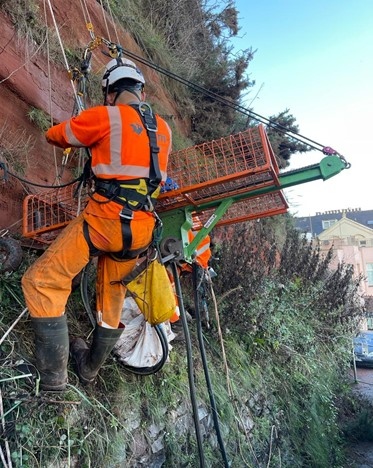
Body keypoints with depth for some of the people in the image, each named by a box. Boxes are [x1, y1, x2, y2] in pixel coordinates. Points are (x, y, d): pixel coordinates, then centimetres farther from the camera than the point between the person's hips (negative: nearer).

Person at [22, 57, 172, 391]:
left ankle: (53, 374, 6)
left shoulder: (105, 116, -2)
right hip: (142, 228, 7)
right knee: (112, 299, 19)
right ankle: (90, 367, 38)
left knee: (41, 283, 3)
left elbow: (55, 135, 10)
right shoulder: (164, 129, 14)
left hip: (106, 217, -7)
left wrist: (83, 137, 32)